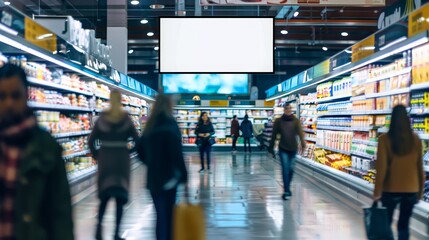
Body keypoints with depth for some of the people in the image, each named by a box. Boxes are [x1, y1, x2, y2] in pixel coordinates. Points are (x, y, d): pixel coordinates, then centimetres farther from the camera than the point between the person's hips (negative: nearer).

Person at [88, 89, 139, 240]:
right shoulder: (126, 119, -3)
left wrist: (97, 156, 8)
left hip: (105, 158, 2)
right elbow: (137, 140, -5)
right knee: (120, 196, 6)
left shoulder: (102, 118, 0)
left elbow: (91, 141, -2)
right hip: (122, 158, -1)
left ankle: (99, 224, -8)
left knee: (104, 195, 13)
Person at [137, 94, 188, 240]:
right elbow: (176, 153, -17)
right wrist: (184, 176, -13)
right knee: (168, 215, 0)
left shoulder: (150, 126, 9)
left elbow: (140, 150, 15)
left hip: (153, 177, 6)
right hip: (168, 177, -6)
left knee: (160, 214, 15)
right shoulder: (170, 124, -11)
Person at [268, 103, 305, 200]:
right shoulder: (278, 121, -1)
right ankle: (286, 191, -8)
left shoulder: (296, 121, 0)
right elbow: (274, 135, 3)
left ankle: (287, 188, 30)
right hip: (283, 149, -1)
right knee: (285, 169, -9)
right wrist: (271, 147, 3)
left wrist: (303, 143, -30)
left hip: (293, 148, 2)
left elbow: (300, 132, -14)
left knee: (291, 169, 9)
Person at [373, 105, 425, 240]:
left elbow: (381, 167, -12)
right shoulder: (415, 140, -2)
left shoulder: (385, 139, -11)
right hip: (411, 189, 2)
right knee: (404, 225, 12)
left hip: (391, 189, -2)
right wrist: (420, 190, 13)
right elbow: (420, 167, 3)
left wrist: (377, 191, -5)